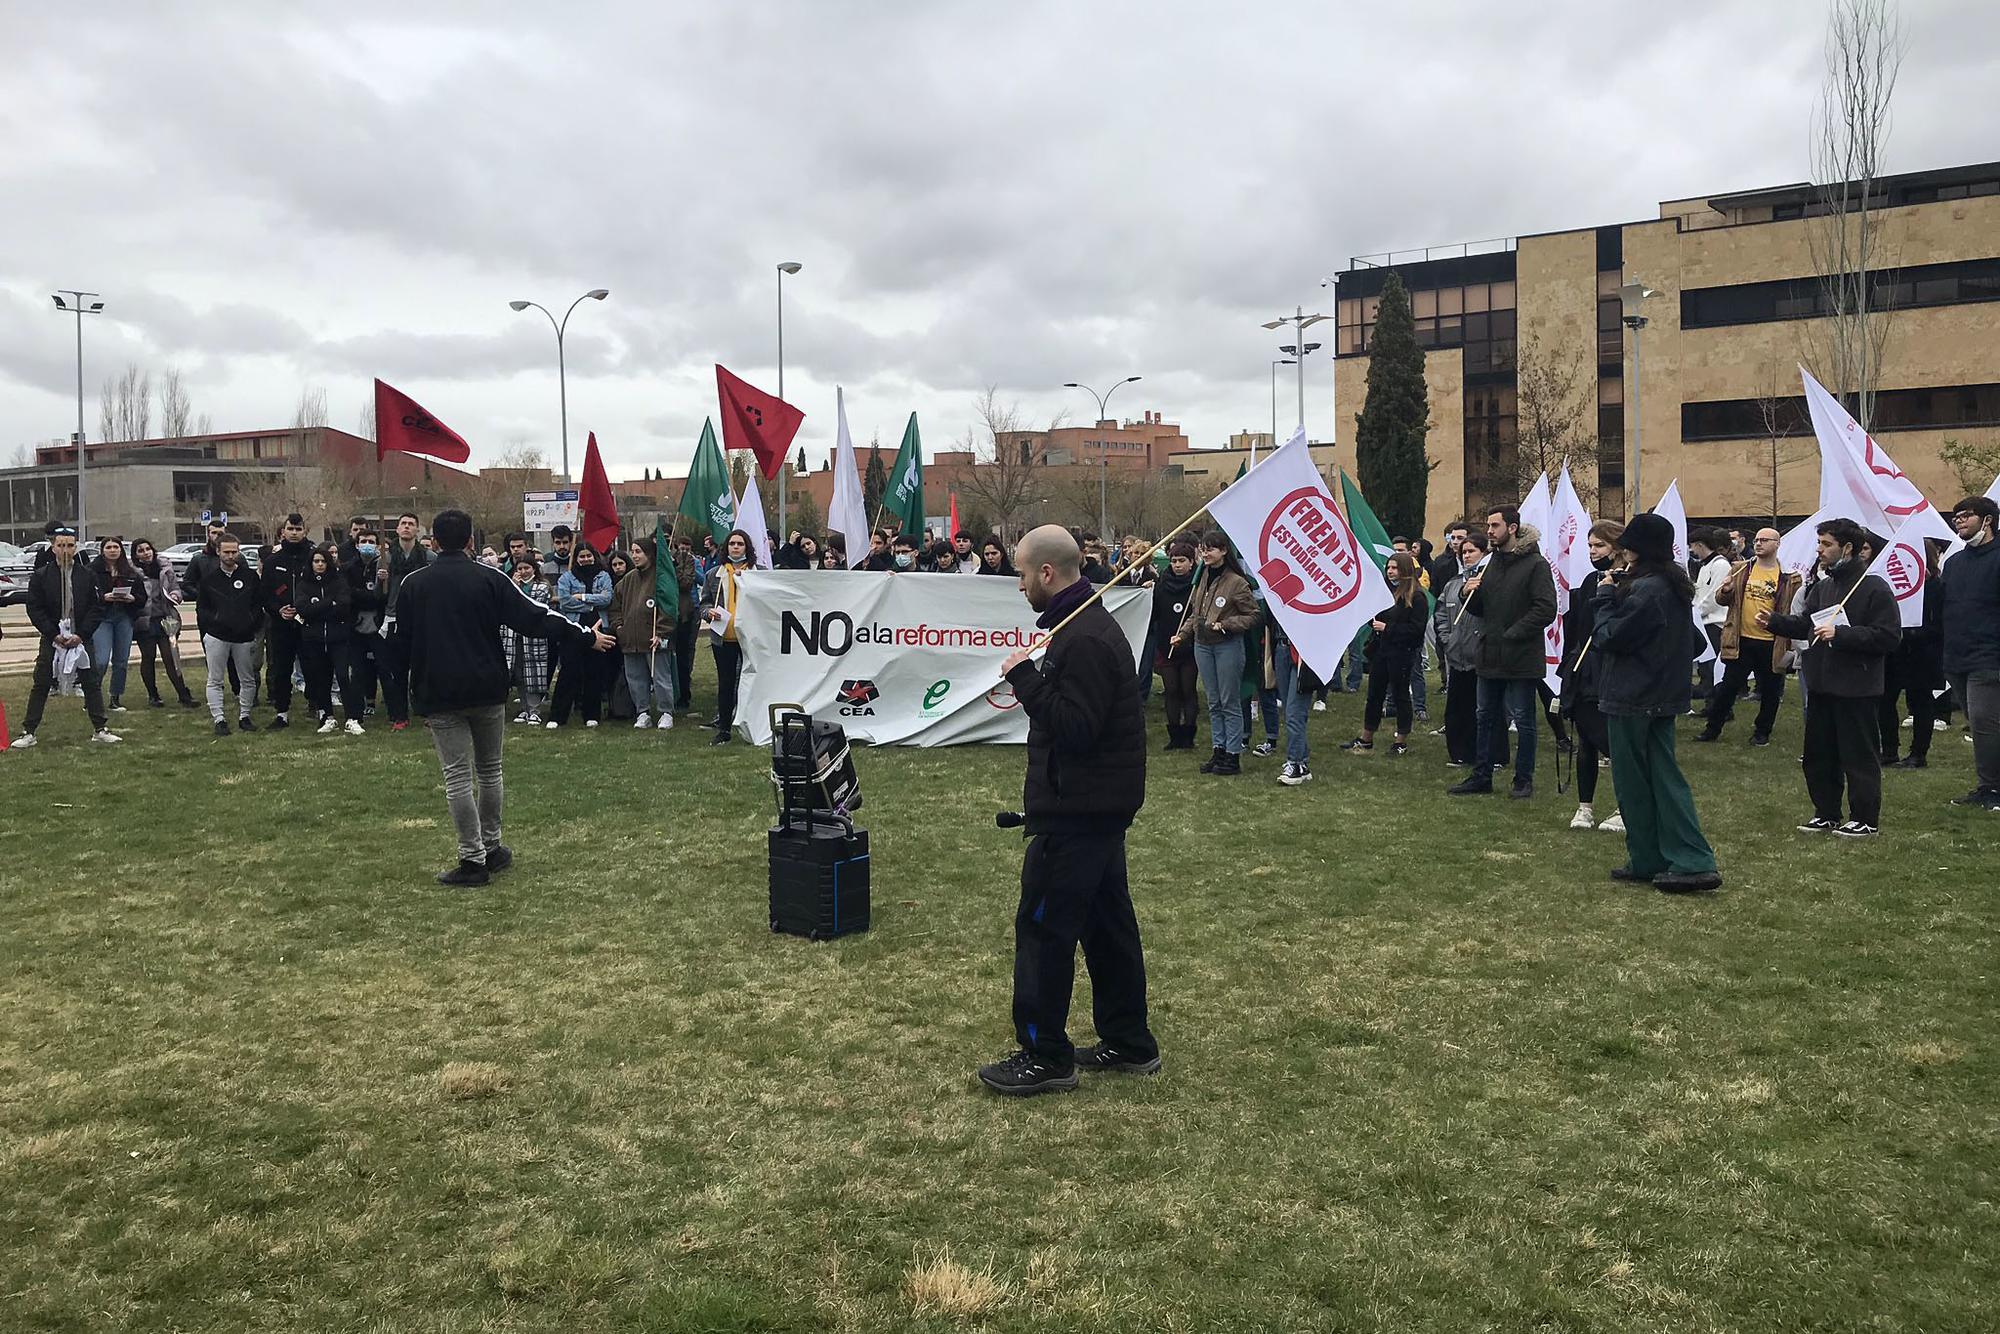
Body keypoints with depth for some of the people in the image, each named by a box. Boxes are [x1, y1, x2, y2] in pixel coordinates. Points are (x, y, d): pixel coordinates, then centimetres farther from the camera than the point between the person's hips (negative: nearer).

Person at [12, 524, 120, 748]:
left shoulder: (88, 575, 1)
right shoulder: (40, 576, -2)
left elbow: (97, 608, 0)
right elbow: (34, 609, -3)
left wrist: (81, 635, -11)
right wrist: (54, 635, -13)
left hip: (81, 637, 1)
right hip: (51, 638, -1)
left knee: (91, 682, 4)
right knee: (41, 685, 2)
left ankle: (100, 729, 12)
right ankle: (28, 732, 6)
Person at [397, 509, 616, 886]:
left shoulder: (413, 584, 0)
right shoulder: (489, 579, -5)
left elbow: (402, 642, 7)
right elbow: (534, 617, -6)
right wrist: (587, 636, 2)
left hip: (438, 695, 0)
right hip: (487, 691, 0)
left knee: (458, 776, 0)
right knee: (490, 770, 14)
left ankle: (473, 859, -1)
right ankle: (491, 849, 21)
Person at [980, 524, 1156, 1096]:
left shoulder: (1083, 640, -21)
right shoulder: (1090, 624, 14)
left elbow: (1074, 727, -26)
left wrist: (1025, 678, -22)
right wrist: (1034, 684, 10)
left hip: (1077, 812, -11)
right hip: (1102, 802, 11)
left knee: (1043, 925, -3)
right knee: (1107, 920, 16)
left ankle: (1044, 1057, 6)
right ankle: (1129, 1043, 25)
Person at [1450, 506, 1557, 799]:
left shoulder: (1535, 564, -11)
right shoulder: (1491, 562, 13)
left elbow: (1546, 609, -19)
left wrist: (1512, 634, -19)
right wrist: (1470, 593, -3)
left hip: (1521, 658, -8)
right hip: (1490, 655, 8)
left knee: (1523, 720, 3)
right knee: (1487, 718, 14)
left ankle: (1524, 779, 13)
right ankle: (1482, 775, 23)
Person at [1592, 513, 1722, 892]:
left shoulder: (1644, 591, -20)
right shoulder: (1676, 586, 10)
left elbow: (1609, 637, -18)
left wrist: (1605, 596, -7)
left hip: (1633, 698, -9)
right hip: (1665, 694, 9)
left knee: (1633, 781, 4)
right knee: (1665, 776, 10)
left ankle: (1647, 861, 13)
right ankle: (1693, 861, 7)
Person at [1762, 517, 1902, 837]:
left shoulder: (1874, 588, -12)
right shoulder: (1822, 588, 12)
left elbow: (1888, 636, -19)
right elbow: (1805, 625, 17)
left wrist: (1841, 634, -23)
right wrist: (1774, 622, 2)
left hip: (1855, 688, -8)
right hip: (1821, 685, 8)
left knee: (1859, 756, 1)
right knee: (1818, 754, 14)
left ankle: (1866, 819, 12)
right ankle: (1827, 814, 25)